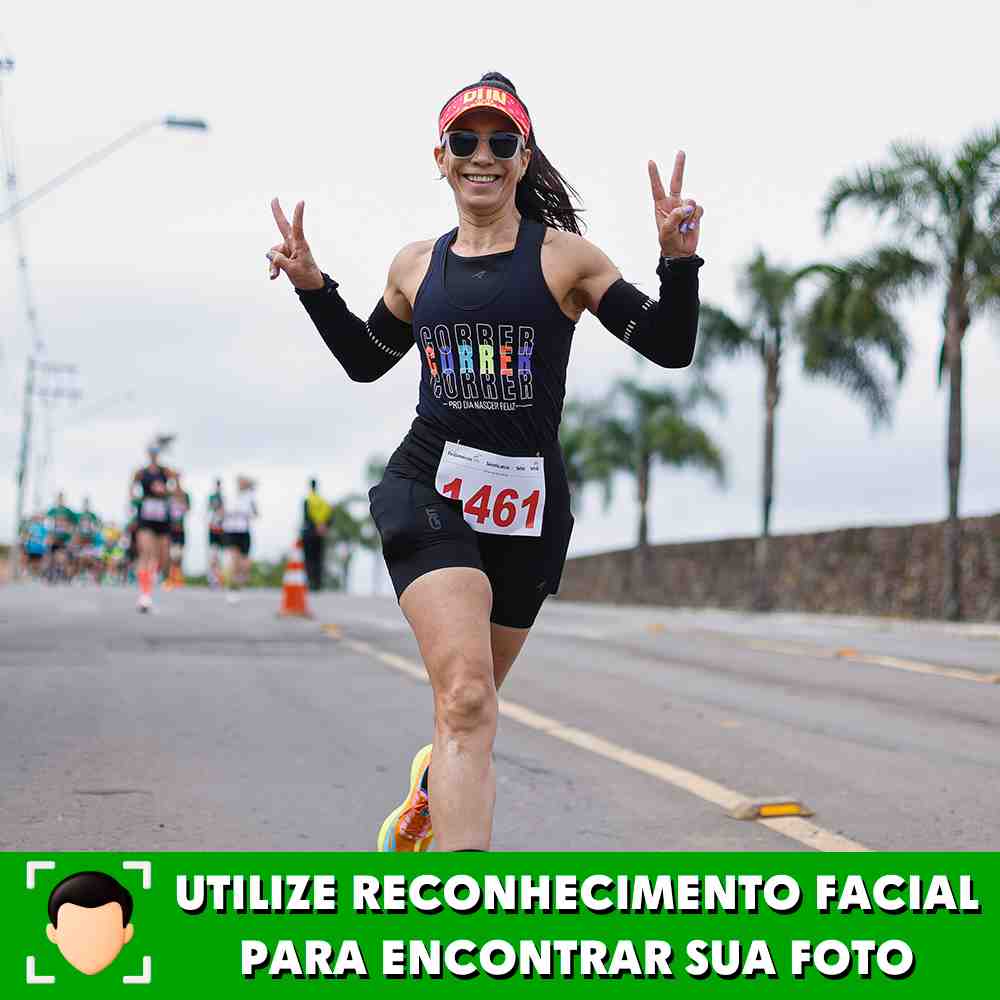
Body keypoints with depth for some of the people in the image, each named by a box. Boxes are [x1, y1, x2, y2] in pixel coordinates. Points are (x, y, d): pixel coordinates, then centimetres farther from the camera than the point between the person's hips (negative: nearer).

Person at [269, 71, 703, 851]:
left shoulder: (563, 256, 2)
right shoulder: (416, 266, 11)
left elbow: (669, 347, 0)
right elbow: (366, 361, 27)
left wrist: (679, 261, -16)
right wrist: (313, 285, 14)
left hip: (529, 503, 1)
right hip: (429, 490, 0)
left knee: (470, 705, 15)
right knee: (466, 701, -21)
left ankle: (430, 798, 50)